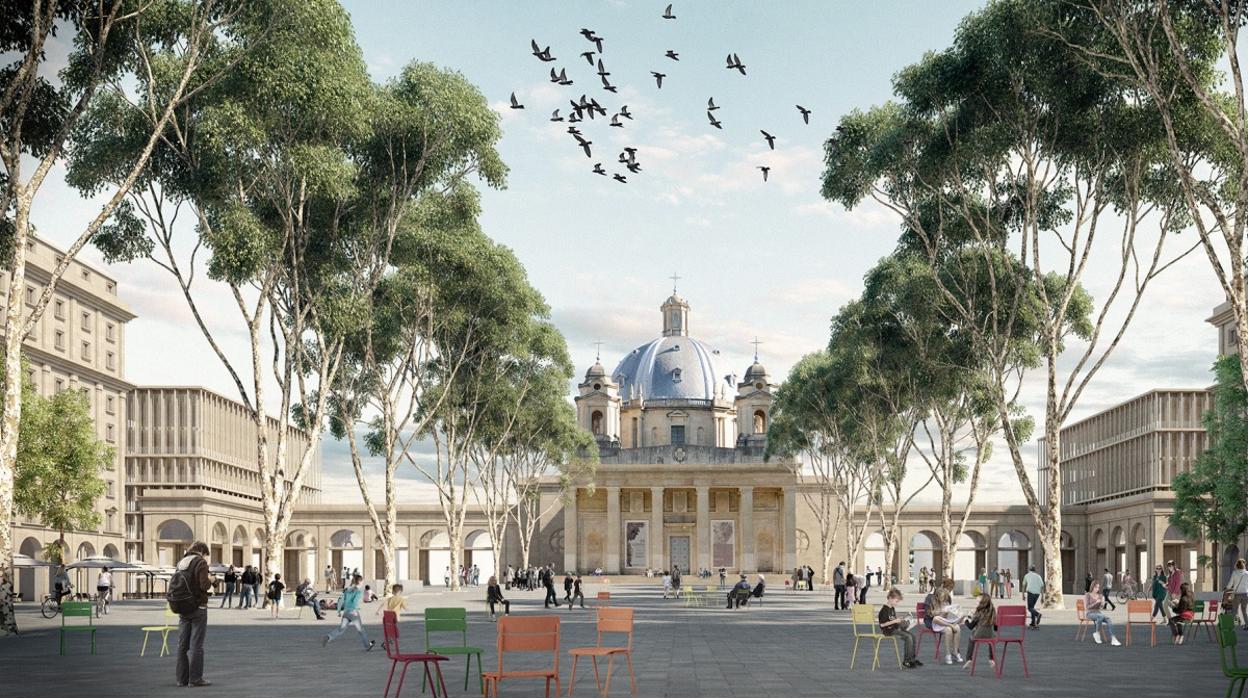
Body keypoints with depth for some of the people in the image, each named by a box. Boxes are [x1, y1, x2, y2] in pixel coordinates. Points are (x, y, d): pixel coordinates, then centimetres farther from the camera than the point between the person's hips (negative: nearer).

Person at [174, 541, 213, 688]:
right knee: (196, 644, -2)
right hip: (198, 607, -7)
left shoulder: (181, 563, 11)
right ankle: (195, 678, -1)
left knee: (182, 644, 10)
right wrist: (210, 580, 1)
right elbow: (204, 585, -20)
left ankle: (182, 678, 13)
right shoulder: (200, 562, -11)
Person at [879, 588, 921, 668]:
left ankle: (913, 658, 6)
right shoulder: (884, 610, -16)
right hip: (888, 630, -10)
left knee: (912, 635, -1)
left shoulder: (892, 609, 14)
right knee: (908, 637, -21)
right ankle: (906, 661, -13)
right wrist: (895, 621, -22)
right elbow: (882, 624, -22)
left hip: (895, 628, 10)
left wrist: (900, 619, 6)